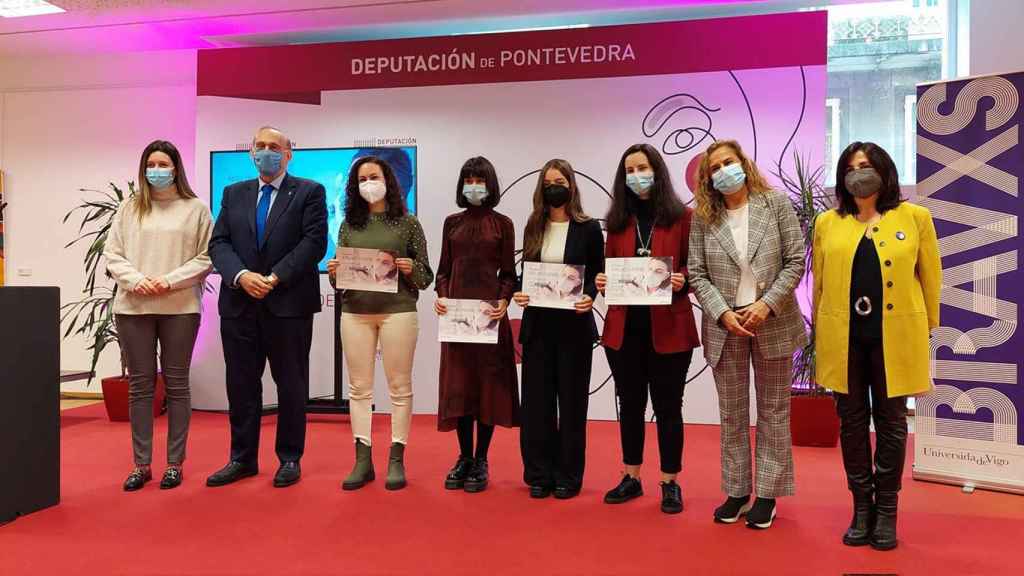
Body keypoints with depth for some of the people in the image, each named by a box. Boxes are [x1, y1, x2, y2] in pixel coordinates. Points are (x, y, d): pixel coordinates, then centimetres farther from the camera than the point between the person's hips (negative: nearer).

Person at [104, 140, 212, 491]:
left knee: (176, 384, 4)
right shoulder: (128, 208, 10)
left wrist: (170, 281, -12)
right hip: (133, 307, 2)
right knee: (139, 385, 6)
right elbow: (112, 254, 8)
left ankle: (175, 463, 13)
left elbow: (206, 258, -1)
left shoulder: (195, 209, 3)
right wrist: (136, 279, -9)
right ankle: (141, 464, 15)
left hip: (180, 308, -2)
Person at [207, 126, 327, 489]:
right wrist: (241, 275, -12)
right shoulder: (234, 194, 15)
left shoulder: (309, 192, 2)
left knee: (291, 386, 5)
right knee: (241, 385, 9)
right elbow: (219, 243, 6)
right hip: (239, 305, 4)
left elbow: (314, 242, -9)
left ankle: (289, 459, 17)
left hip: (289, 304, -4)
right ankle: (242, 459, 21)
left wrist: (274, 278, -15)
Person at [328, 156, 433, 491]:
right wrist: (333, 272, -8)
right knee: (359, 388, 5)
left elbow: (426, 277, 3)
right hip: (355, 312, 3)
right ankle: (362, 460, 12)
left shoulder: (408, 223, 3)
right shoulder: (349, 225, 11)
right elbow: (339, 275, 14)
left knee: (399, 386, 2)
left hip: (397, 310, -3)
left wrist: (411, 270, -18)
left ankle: (396, 460, 10)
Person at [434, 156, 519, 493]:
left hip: (489, 311, -2)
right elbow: (444, 269, 12)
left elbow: (508, 273, 2)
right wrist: (441, 296, -6)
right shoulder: (452, 222, 11)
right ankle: (464, 457, 16)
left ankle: (481, 461, 12)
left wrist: (503, 302, -14)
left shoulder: (502, 224, 4)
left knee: (488, 383, 2)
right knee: (457, 385, 4)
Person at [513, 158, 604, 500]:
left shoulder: (588, 228, 0)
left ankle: (568, 475, 16)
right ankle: (539, 474, 16)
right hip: (537, 324, 3)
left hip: (574, 324, -3)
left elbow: (598, 275, 0)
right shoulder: (533, 228, 9)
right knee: (537, 398, 4)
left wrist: (589, 297, -19)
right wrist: (518, 293, -8)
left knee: (571, 398, 5)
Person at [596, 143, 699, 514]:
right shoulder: (618, 220, 9)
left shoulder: (682, 216, -2)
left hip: (667, 328, -3)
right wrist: (602, 282, -8)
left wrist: (681, 280, -21)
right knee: (630, 404, 13)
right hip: (623, 327, 4)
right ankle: (631, 478, 26)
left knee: (667, 406, 7)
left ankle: (670, 483, 20)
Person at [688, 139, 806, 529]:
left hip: (773, 323, -1)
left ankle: (767, 494, 18)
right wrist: (723, 314, -14)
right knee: (732, 414, 9)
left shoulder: (776, 204, -1)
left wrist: (766, 305, -15)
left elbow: (796, 261, -4)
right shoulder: (703, 218, 1)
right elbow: (696, 274, -1)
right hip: (725, 326, 1)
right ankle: (735, 492, 21)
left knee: (773, 411, 8)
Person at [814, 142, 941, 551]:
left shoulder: (914, 217, 3)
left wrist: (928, 327, 6)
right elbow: (820, 282, 9)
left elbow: (930, 277, 6)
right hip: (843, 337, 2)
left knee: (891, 422, 8)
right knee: (852, 422, 8)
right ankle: (861, 508, 21)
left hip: (895, 336, -1)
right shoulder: (827, 223, 6)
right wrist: (821, 332, 8)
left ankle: (886, 511, 21)